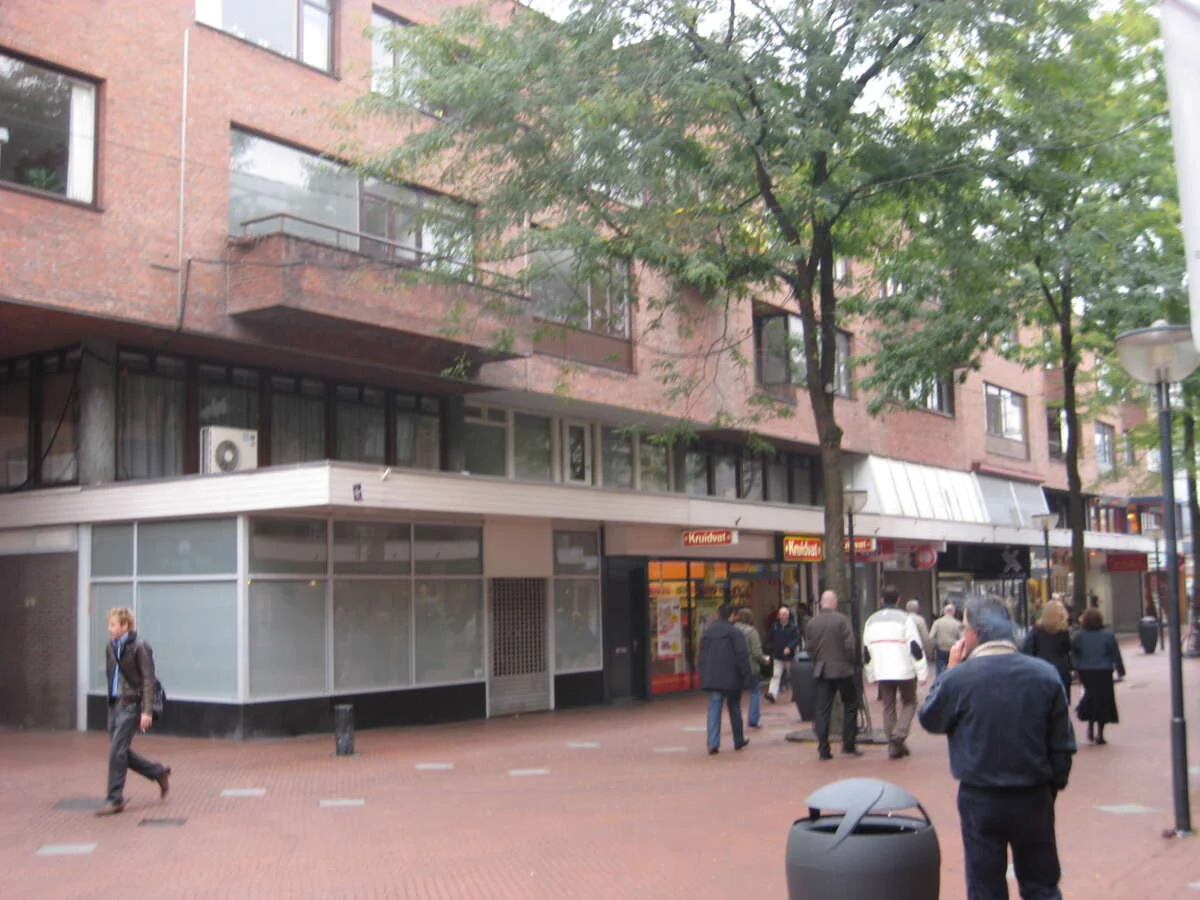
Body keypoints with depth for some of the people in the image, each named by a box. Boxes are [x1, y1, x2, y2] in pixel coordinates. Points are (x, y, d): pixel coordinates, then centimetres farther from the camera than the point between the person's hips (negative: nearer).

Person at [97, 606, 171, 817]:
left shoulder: (139, 647, -11)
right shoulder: (112, 646, 11)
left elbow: (148, 679, -13)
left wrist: (147, 711, -17)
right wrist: (111, 700, 18)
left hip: (131, 705, -8)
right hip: (115, 704, 8)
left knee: (117, 750, -9)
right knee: (121, 751, 11)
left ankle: (115, 799, 1)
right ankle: (159, 772, 28)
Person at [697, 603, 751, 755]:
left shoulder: (707, 632, 7)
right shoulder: (734, 632, -9)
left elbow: (702, 657, 12)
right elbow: (742, 655, -12)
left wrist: (704, 677, 17)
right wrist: (745, 677, -6)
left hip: (711, 678, 3)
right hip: (731, 679, -3)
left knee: (714, 709, 0)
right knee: (734, 709, 13)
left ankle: (713, 743, -12)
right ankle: (738, 741, 25)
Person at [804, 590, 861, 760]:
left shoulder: (811, 623, 2)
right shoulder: (842, 620, -10)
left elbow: (809, 647, 5)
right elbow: (849, 645, -12)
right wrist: (850, 662, 4)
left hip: (821, 671, 3)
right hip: (842, 669, -3)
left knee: (822, 709, 4)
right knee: (850, 705, 12)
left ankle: (823, 749, 1)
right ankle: (848, 744, 11)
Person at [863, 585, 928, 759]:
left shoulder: (871, 620, 10)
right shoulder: (905, 618, -7)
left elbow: (866, 650, 15)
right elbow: (916, 647, -10)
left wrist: (871, 673, 23)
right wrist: (922, 673, -6)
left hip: (882, 673, 4)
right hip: (904, 671, -4)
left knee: (888, 706, 11)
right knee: (909, 702, 12)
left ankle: (894, 746, 9)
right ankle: (899, 734, -8)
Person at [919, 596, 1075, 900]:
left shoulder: (958, 678, -17)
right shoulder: (1045, 675, -7)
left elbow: (929, 720, 2)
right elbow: (1062, 744, 0)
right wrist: (1053, 787, 15)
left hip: (980, 799, -2)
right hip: (1034, 797, 2)